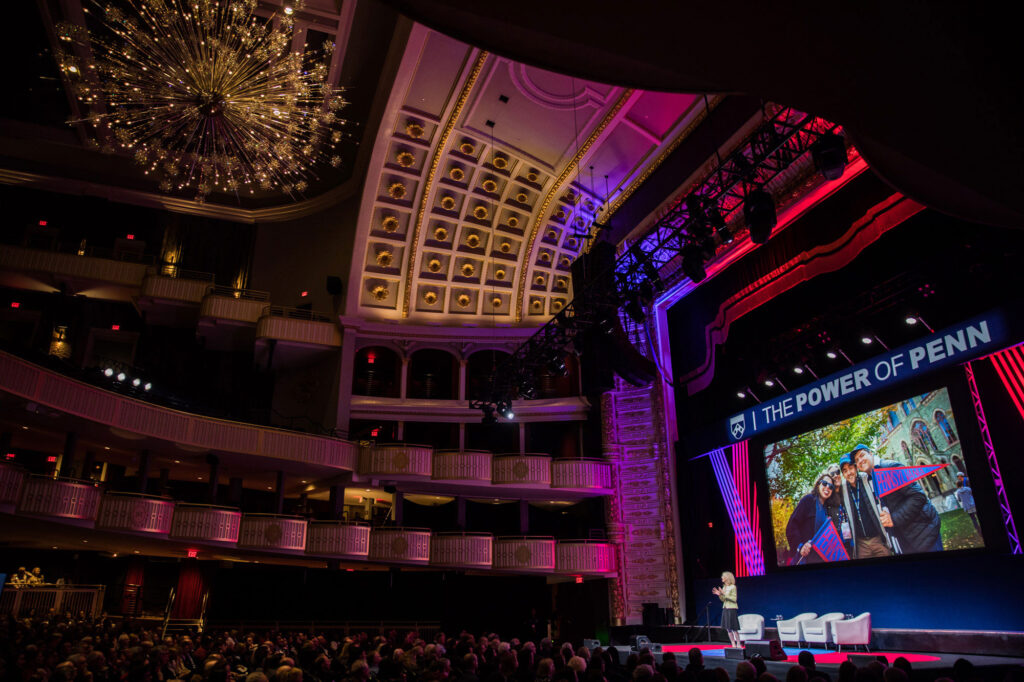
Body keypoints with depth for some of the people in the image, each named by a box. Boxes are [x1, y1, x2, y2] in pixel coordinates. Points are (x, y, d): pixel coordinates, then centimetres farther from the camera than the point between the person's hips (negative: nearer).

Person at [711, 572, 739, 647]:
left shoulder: (733, 587, -8)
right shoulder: (724, 587, 13)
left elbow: (734, 599, -14)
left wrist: (725, 594, -20)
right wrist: (719, 595, -2)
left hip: (731, 609, -7)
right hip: (725, 608, 7)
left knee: (734, 628, -6)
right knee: (728, 629, 7)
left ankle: (738, 644, 3)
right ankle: (733, 644, 14)